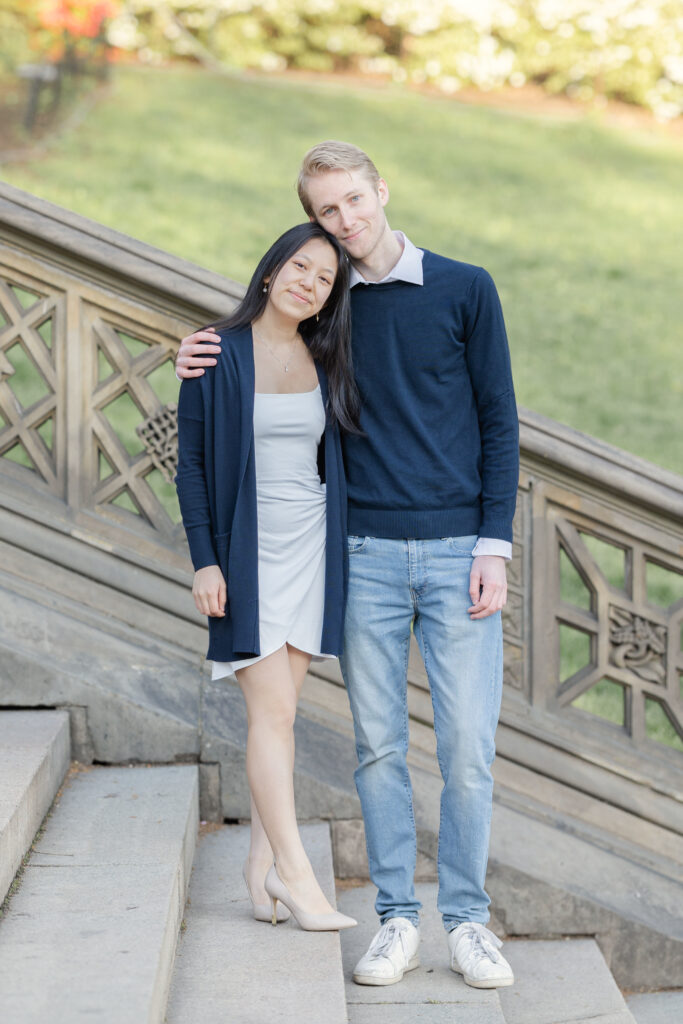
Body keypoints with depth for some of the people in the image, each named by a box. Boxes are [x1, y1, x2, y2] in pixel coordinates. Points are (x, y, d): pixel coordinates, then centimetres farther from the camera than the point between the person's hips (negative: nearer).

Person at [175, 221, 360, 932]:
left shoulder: (325, 362, 6)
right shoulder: (218, 355, -4)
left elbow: (337, 459, 13)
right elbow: (191, 463, -3)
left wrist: (347, 554, 8)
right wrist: (203, 560, -9)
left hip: (312, 546, 4)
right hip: (245, 552, -4)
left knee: (278, 708, 5)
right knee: (273, 711, -9)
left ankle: (262, 859, 13)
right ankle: (294, 871, -5)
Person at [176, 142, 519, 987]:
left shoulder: (464, 290, 3)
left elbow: (499, 421, 3)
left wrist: (494, 546, -5)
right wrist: (203, 367, 0)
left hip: (457, 550, -2)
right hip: (366, 556, 2)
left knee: (467, 747, -2)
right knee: (378, 745, 3)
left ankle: (467, 919, 9)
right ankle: (397, 919, 12)